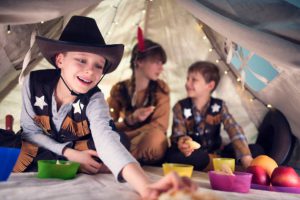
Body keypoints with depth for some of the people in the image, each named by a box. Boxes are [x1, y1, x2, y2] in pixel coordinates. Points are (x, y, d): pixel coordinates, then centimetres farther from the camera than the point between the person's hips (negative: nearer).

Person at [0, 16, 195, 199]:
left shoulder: (94, 100, -28)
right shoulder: (34, 82, -23)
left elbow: (105, 138, -48)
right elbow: (30, 129, -10)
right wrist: (69, 152, -23)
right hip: (37, 155, 0)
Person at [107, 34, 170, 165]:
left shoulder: (161, 88, -3)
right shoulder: (119, 89, 0)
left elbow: (160, 125, -10)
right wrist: (130, 120, -24)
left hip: (151, 150, 0)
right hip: (124, 145, 0)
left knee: (155, 135, -35)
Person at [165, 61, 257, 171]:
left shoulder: (219, 106, -5)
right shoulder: (180, 107, -6)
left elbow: (234, 130, -18)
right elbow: (178, 134, -16)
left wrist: (247, 159, -32)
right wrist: (182, 141, -43)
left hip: (214, 154, 0)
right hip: (190, 155, 0)